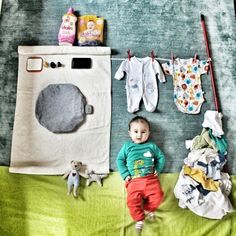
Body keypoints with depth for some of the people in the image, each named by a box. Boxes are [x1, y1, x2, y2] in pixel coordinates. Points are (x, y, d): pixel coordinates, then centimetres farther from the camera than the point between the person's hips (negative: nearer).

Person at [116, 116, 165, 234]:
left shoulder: (151, 146, 10)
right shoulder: (127, 146, 8)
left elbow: (161, 157, 18)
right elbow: (120, 160, 8)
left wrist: (158, 169, 4)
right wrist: (125, 174, -1)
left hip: (150, 178, 1)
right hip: (134, 180, -1)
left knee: (158, 196, -14)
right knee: (132, 201, -16)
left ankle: (148, 209, 18)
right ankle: (139, 219, 11)